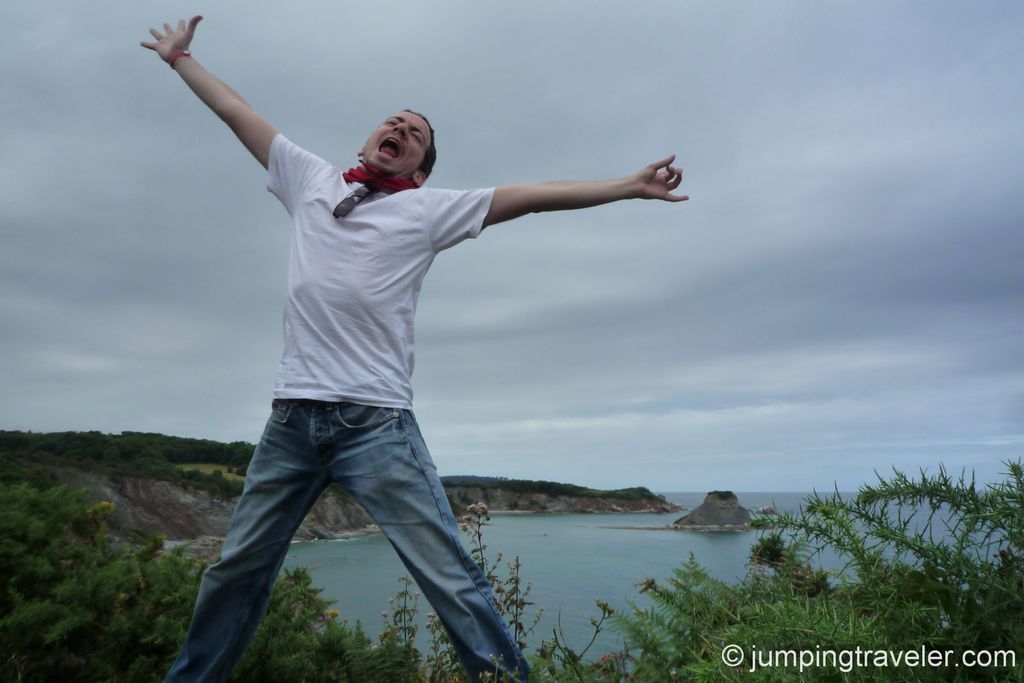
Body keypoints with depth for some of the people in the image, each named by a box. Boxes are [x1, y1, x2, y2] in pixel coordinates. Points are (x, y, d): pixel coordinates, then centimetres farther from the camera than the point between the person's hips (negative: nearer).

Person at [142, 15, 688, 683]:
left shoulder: (429, 209, 7)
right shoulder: (313, 180, 16)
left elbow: (527, 196, 3)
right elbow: (236, 111, 28)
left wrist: (629, 186, 2)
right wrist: (179, 56, 39)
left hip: (376, 420, -3)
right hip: (292, 417, 4)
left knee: (452, 578, -8)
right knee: (237, 569, 15)